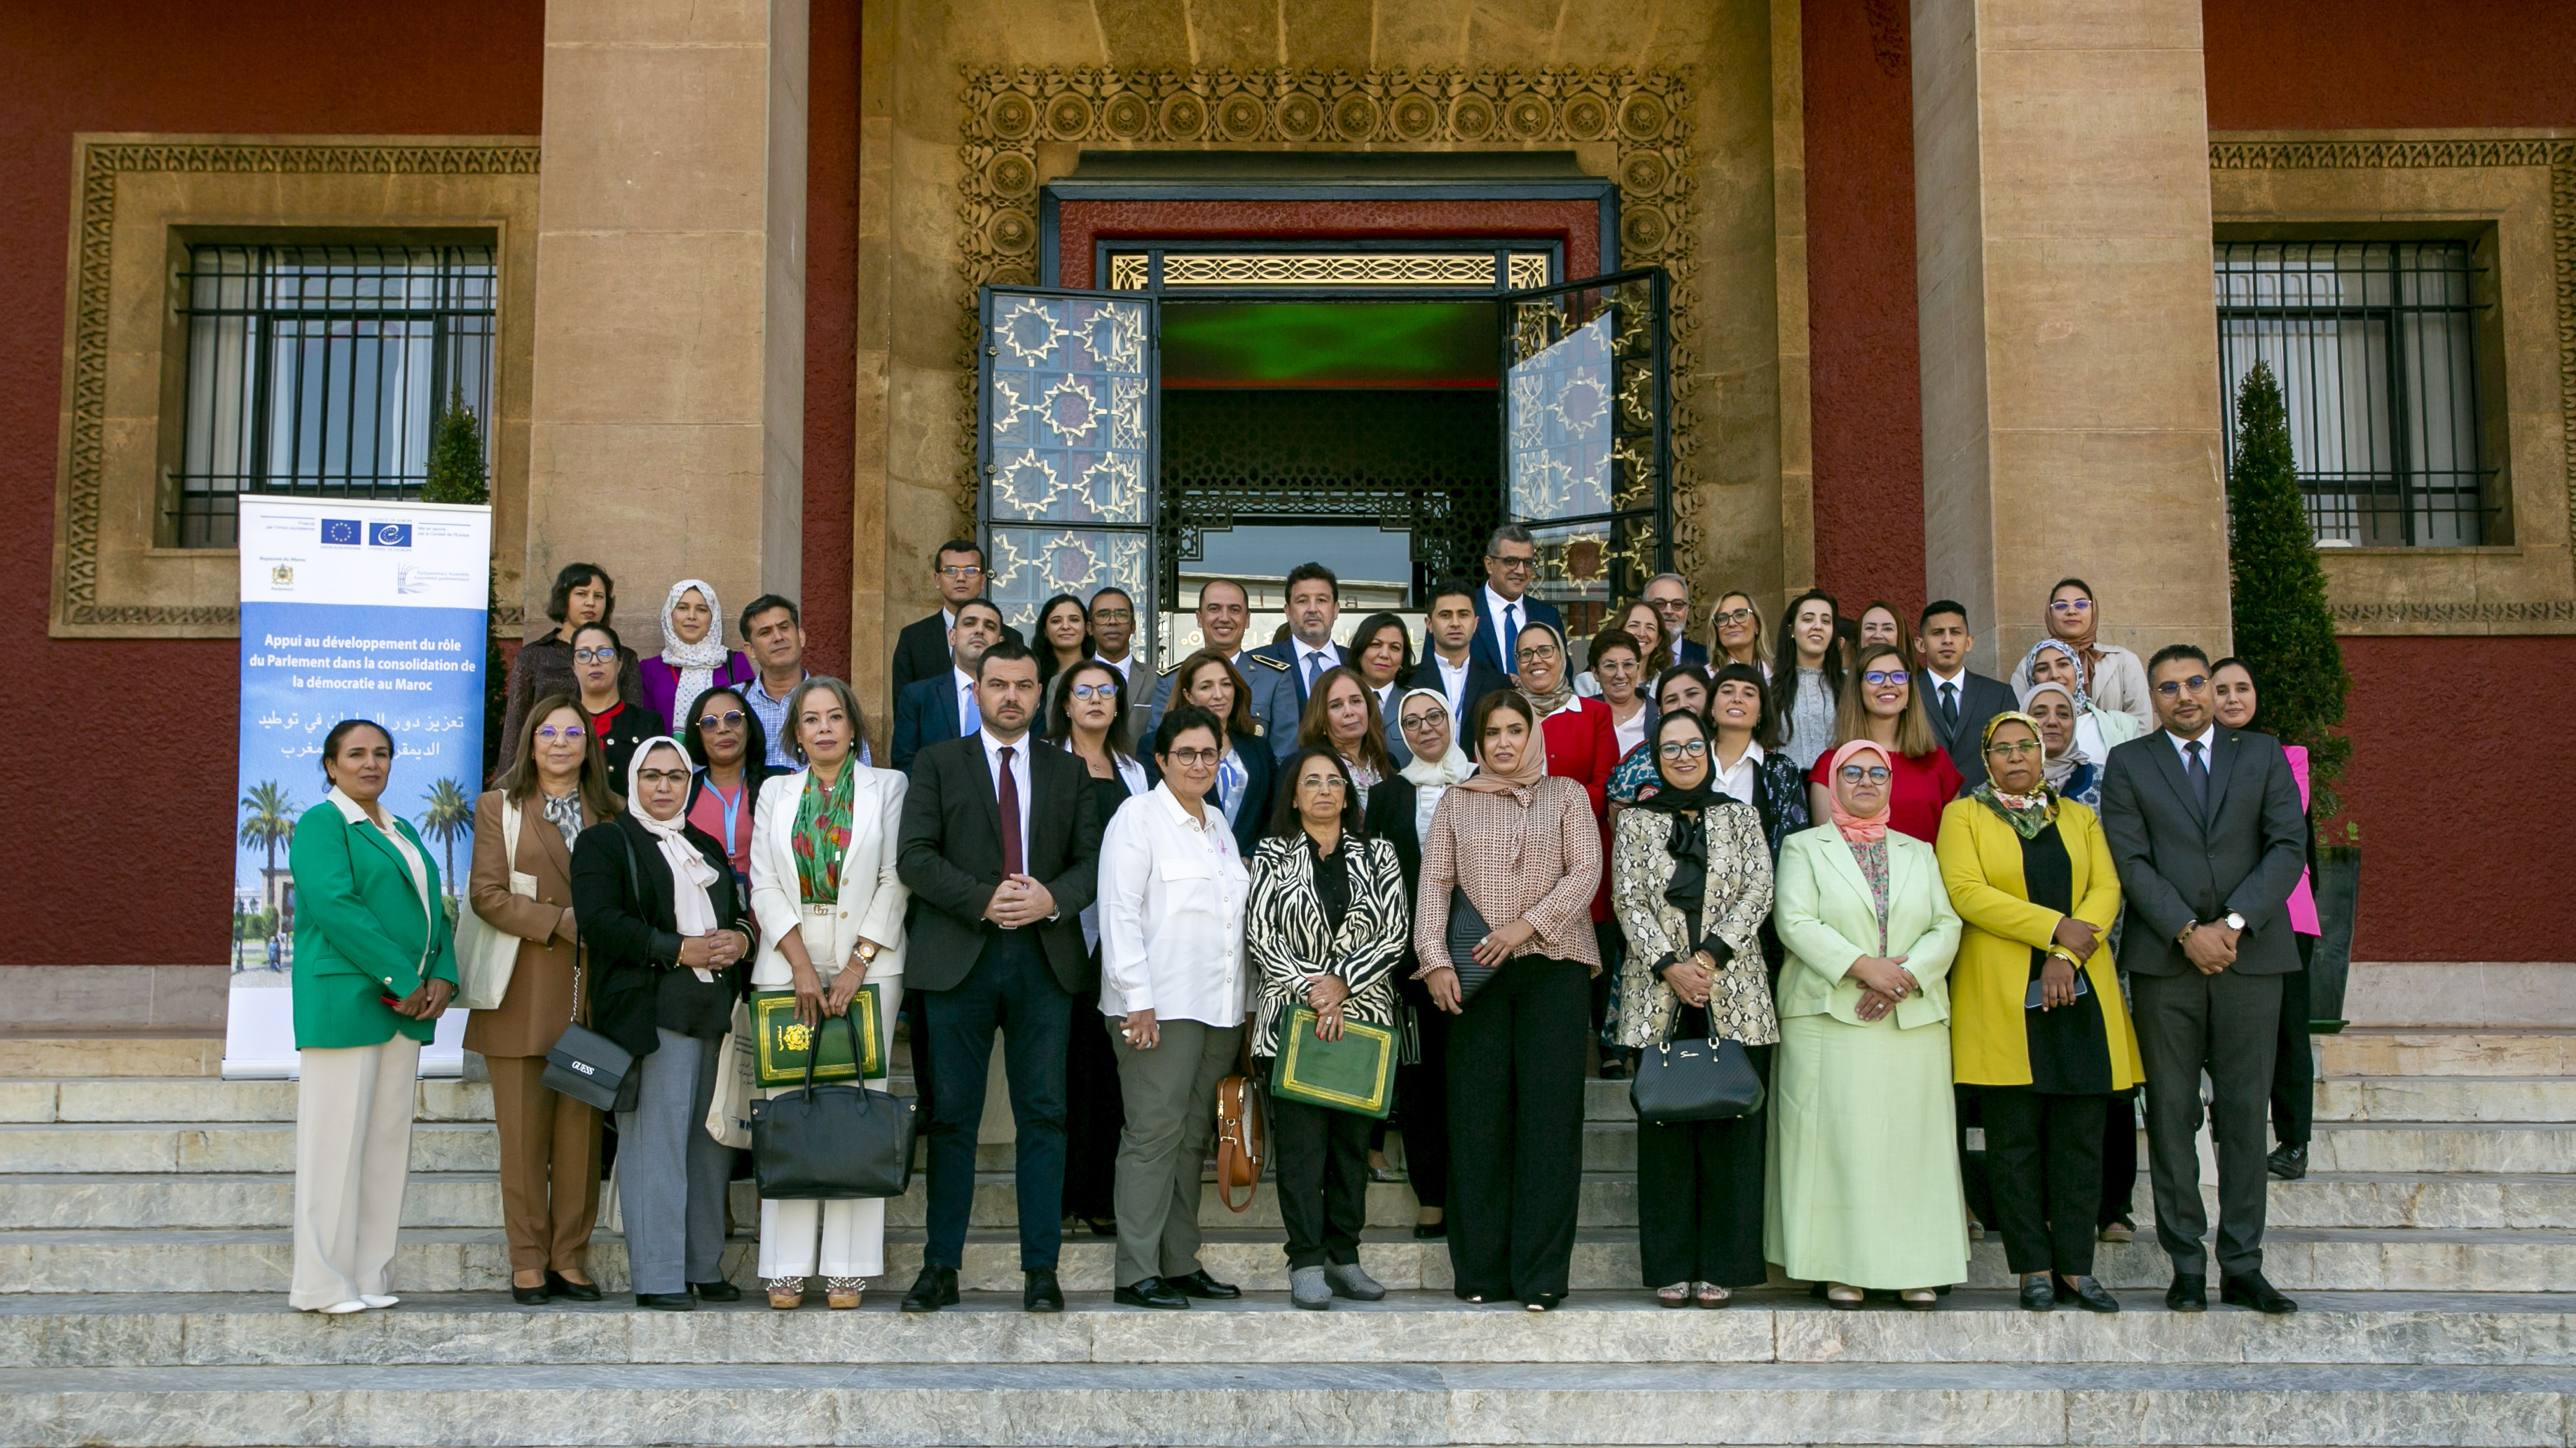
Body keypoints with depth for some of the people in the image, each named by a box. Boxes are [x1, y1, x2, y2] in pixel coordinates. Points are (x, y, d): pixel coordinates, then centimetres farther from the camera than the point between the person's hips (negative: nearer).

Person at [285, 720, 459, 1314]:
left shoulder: (402, 832, 21)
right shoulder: (321, 823, -4)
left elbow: (432, 909, 18)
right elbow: (335, 905, -16)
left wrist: (442, 978, 0)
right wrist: (402, 980, -18)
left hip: (407, 1006, 8)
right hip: (345, 999, -8)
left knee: (388, 1141, 7)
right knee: (337, 1139, -5)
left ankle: (370, 1277, 12)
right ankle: (323, 1284, -1)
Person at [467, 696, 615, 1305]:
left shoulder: (611, 813, 16)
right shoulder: (498, 807, 8)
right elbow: (487, 894, -3)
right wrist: (564, 923, -13)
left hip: (591, 993, 2)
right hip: (525, 993, -2)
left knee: (582, 1128, 1)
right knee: (524, 1130, -2)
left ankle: (569, 1259, 8)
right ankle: (528, 1262, 5)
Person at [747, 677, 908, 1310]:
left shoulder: (888, 787, 9)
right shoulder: (776, 793, 14)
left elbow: (895, 881, 1)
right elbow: (765, 885, 6)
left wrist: (856, 966, -8)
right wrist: (802, 967, -7)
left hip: (867, 966, -1)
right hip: (788, 966, 2)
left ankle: (848, 1268, -3)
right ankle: (788, 1268, -1)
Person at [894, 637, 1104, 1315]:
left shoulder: (1068, 770, 14)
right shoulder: (937, 763, 8)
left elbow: (1092, 859, 8)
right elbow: (915, 856, -2)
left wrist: (1052, 898, -11)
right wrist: (983, 899, -14)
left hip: (1046, 958, 2)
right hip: (959, 956, -1)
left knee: (1043, 1114, 0)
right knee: (952, 1117, 2)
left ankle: (1041, 1270, 5)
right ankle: (942, 1268, 8)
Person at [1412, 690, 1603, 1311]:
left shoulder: (1565, 795, 13)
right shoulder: (1456, 802, 15)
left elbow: (1586, 874, 1)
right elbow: (1433, 885, 7)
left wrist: (1528, 925, -11)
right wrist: (1434, 960, -7)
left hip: (1552, 965, -1)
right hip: (1476, 974, 1)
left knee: (1549, 1114, -7)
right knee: (1477, 1116, -2)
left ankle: (1540, 1274, -6)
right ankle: (1481, 1269, 4)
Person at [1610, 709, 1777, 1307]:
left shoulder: (1740, 818, 12)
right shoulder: (1636, 823, 11)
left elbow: (1757, 893, 1)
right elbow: (1629, 900, 2)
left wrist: (1711, 955, -11)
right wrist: (1669, 965, -11)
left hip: (1734, 994, 0)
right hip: (1658, 995, 0)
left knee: (1729, 1127, -3)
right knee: (1666, 1128, -1)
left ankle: (1720, 1267, 4)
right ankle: (1672, 1267, 4)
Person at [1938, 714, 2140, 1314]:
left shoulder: (2079, 818, 18)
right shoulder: (1963, 816, 7)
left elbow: (2107, 889, 5)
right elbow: (1966, 891, -8)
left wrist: (2069, 956, -10)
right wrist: (2054, 928, -12)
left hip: (2079, 995, 3)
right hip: (2003, 1000, -3)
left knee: (2080, 1138, 1)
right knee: (2015, 1139, -2)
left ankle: (2076, 1267, 6)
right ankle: (2034, 1270, 3)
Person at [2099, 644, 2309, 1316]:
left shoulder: (2263, 754, 11)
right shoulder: (2127, 764, 8)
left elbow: (2289, 847, 1)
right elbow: (2131, 862, -2)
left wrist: (2234, 923, -11)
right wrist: (2187, 931, -13)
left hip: (2251, 954, 1)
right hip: (2164, 959, -1)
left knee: (2245, 1112, 2)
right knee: (2172, 1114, 1)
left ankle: (2242, 1266, 8)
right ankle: (2187, 1265, 7)